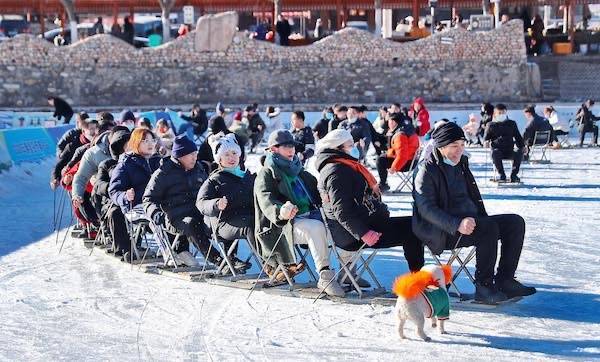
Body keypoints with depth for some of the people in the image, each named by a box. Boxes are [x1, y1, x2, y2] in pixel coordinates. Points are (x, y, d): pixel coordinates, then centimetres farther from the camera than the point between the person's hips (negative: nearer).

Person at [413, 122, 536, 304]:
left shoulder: (460, 164, 18)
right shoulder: (426, 170, -8)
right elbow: (426, 208, -18)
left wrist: (482, 219, 8)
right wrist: (457, 224, -31)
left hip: (471, 220, 9)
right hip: (444, 233, -9)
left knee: (515, 222, -7)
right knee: (489, 228, -32)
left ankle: (504, 281, -9)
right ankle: (483, 287, -24)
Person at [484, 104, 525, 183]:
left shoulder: (512, 124, 18)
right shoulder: (491, 125, 13)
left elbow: (518, 137, 19)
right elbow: (485, 138, 13)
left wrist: (522, 146, 2)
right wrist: (487, 142, -11)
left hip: (510, 150, 2)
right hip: (498, 149, -2)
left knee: (519, 153, -30)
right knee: (495, 153, -37)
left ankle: (514, 175, -19)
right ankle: (502, 175, -28)